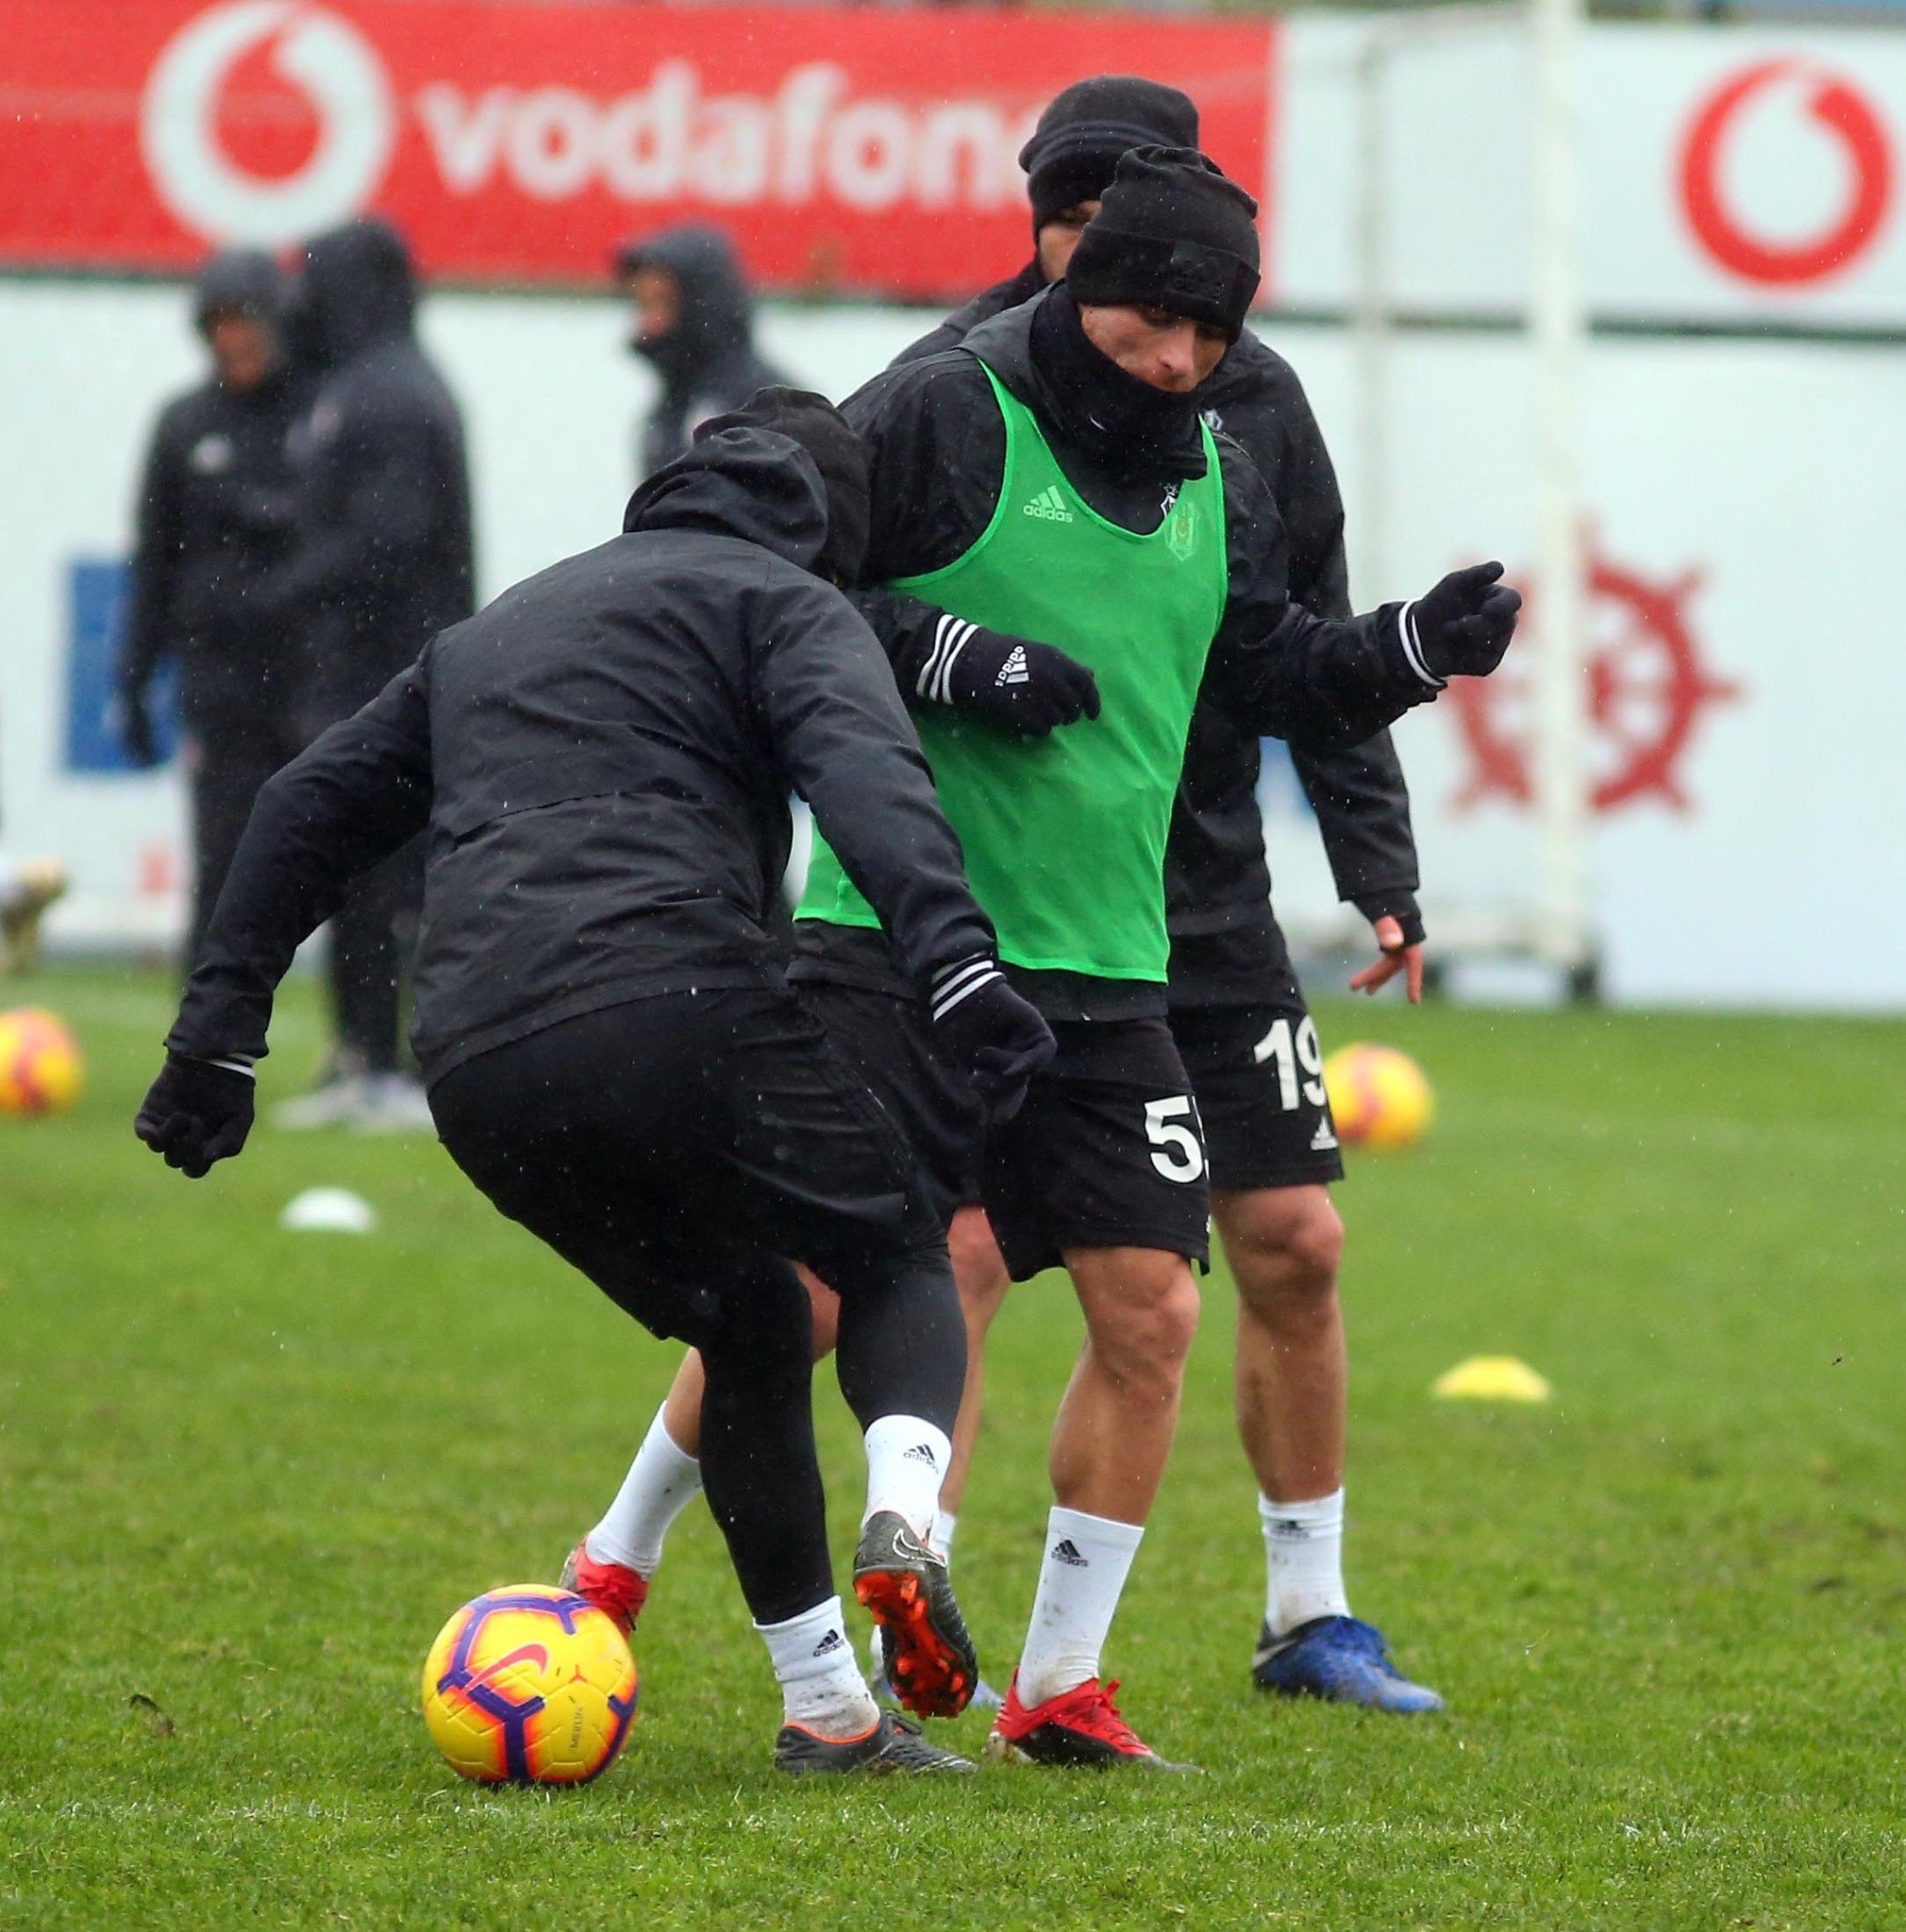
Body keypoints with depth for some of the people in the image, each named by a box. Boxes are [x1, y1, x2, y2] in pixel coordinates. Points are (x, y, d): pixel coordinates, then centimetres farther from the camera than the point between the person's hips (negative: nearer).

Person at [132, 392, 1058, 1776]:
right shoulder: (783, 599, 12)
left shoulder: (499, 628, 35)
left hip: (476, 1074, 6)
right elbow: (866, 775, -9)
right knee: (901, 1254, 15)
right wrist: (958, 963, -23)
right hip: (678, 1013, -6)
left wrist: (221, 1030, 34)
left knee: (749, 1327, 24)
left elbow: (316, 804, 33)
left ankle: (825, 1709, 20)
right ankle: (904, 1524, -15)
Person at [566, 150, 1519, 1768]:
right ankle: (615, 1571, 15)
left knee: (1154, 1311, -2)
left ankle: (1060, 1685, 9)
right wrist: (939, 656, -19)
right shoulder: (942, 420, -8)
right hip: (894, 948, -6)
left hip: (1101, 970, 6)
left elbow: (1273, 676, 20)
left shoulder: (1220, 483, 11)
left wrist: (1414, 649, 2)